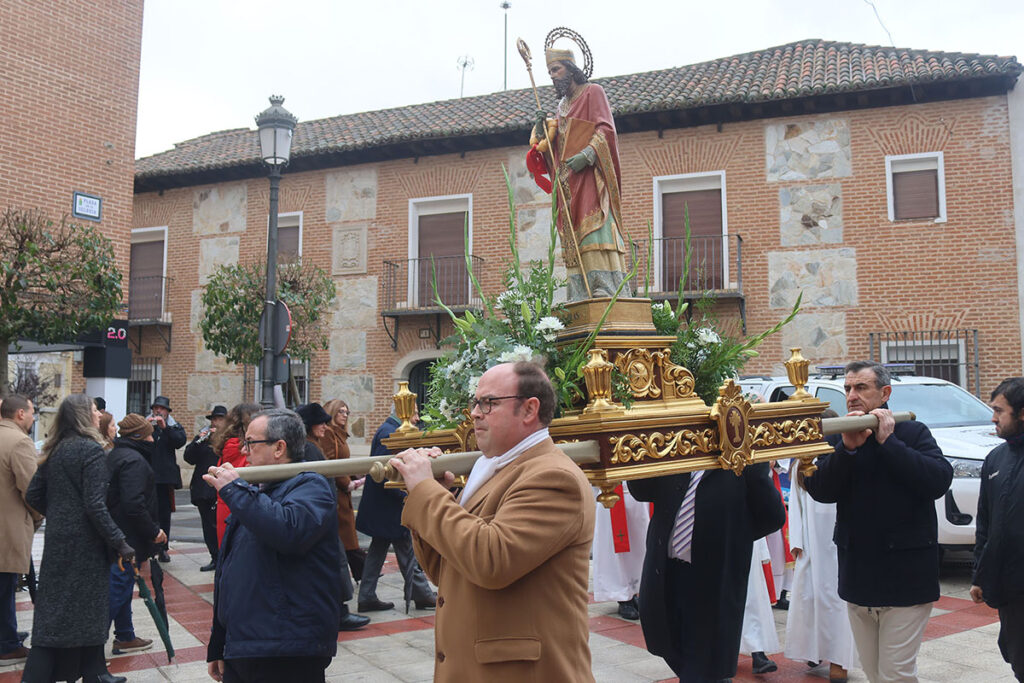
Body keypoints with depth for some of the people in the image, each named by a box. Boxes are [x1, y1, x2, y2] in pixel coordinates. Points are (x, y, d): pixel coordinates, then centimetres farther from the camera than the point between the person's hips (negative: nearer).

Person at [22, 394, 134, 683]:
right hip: (85, 543, -7)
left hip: (57, 540, 7)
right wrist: (121, 544, -17)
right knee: (87, 614, 5)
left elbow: (33, 495, 11)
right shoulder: (91, 449, -15)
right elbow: (95, 506, -20)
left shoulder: (54, 450, 8)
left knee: (52, 613, 12)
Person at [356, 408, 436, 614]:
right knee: (407, 550, 0)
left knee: (378, 550, 12)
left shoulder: (389, 431, 14)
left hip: (382, 508, 11)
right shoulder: (389, 433, -18)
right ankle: (421, 594, 10)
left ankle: (367, 598, 16)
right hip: (389, 506, -11)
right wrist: (403, 495, -20)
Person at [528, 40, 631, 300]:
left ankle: (606, 287, -22)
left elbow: (605, 129, -7)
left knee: (594, 228, -18)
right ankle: (582, 296, -7)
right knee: (573, 234, -3)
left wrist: (586, 155, -21)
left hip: (590, 174, -6)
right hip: (568, 182, 7)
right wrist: (542, 130, 0)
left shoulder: (593, 92, 6)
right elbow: (553, 146, 21)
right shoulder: (563, 105, 25)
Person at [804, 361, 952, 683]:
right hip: (857, 577, 4)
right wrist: (847, 447, -20)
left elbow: (939, 480, -19)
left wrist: (888, 441, -20)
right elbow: (818, 490, -8)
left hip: (904, 576, -4)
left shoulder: (912, 433, -3)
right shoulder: (838, 438, 6)